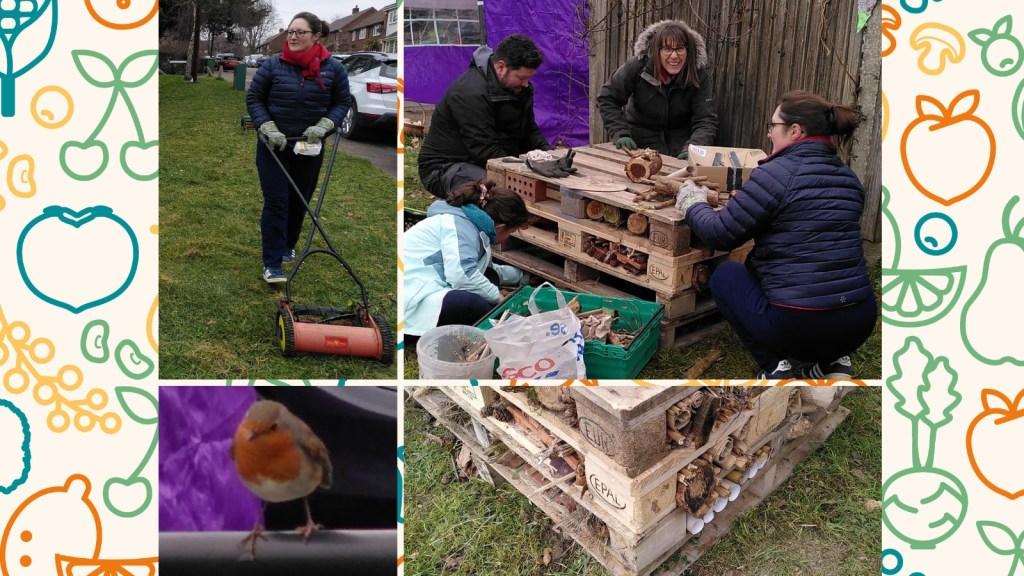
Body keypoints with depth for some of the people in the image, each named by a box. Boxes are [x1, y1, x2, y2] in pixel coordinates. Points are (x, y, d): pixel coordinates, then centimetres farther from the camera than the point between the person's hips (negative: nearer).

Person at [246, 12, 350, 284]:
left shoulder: (333, 68, -5)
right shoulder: (272, 65, -8)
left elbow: (342, 103, 2)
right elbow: (253, 98, -1)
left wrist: (323, 126, -14)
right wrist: (268, 128, -14)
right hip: (274, 145, -2)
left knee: (299, 202, 14)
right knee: (276, 203, -6)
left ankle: (287, 247, 37)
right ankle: (272, 263, -2)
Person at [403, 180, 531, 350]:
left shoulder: (469, 223, 19)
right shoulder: (460, 224, -13)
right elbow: (461, 274, -28)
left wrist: (522, 277, 45)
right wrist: (496, 296, -13)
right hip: (412, 303, -11)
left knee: (487, 276, 9)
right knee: (479, 308, -30)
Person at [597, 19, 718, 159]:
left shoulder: (699, 75, -15)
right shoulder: (637, 67, -17)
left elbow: (706, 121, -19)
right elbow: (607, 99, -8)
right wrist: (620, 134, -19)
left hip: (681, 141, 1)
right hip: (642, 141, -1)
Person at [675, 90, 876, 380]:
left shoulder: (777, 173, -11)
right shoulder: (849, 177, 11)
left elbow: (721, 234, -5)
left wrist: (692, 202, 14)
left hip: (798, 326, -7)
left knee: (725, 275, 18)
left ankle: (773, 365, 4)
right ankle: (831, 360, 16)